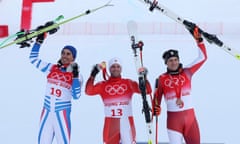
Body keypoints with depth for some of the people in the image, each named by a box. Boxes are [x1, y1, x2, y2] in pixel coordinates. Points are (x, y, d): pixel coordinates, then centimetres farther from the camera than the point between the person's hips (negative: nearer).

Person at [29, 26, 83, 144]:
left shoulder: (75, 74, -4)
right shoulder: (51, 68, 4)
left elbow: (76, 96, -14)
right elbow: (33, 59, 6)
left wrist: (75, 77, -21)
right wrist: (39, 41, -1)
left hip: (62, 113, -3)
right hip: (47, 111, 3)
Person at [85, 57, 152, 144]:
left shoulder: (129, 83, 7)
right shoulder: (103, 85, 5)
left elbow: (147, 91, -1)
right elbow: (89, 91, -9)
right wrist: (93, 74, -16)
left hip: (127, 121, 0)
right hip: (110, 123, 0)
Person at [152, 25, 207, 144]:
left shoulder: (187, 73, 4)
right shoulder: (162, 79, 1)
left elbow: (203, 57, 4)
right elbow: (157, 97, 8)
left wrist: (198, 39, -2)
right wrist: (155, 108, -11)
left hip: (190, 116, 2)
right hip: (173, 118, -2)